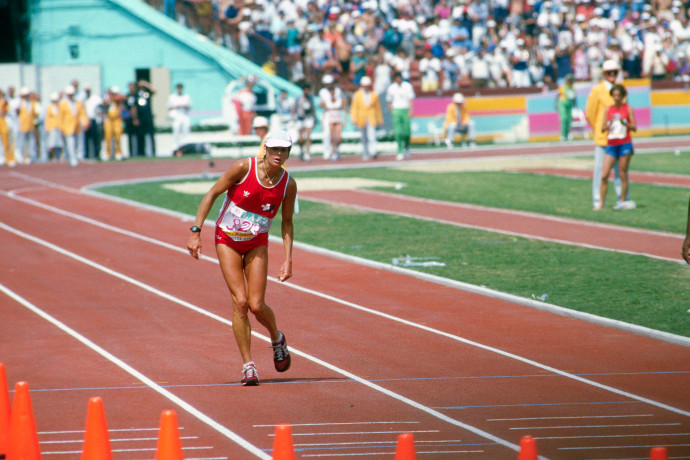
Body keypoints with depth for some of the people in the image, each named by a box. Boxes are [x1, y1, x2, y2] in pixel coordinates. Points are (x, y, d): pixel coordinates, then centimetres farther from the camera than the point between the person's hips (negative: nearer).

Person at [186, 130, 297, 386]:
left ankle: (277, 339, 27)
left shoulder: (288, 184, -8)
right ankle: (248, 366, -5)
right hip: (227, 241, -2)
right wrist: (196, 232, -14)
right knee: (240, 301, -14)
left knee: (256, 305, -8)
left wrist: (288, 259, -2)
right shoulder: (243, 168, -17)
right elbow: (212, 194, -10)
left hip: (257, 245, 2)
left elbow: (287, 222, 5)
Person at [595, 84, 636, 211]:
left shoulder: (628, 109, 1)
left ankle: (623, 202, 8)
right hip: (611, 145, 3)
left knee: (623, 175, 1)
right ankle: (601, 203, -3)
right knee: (604, 175, -6)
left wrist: (624, 123, -19)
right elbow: (603, 129, 8)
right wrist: (609, 125, -12)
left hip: (625, 144, -3)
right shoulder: (608, 110, 10)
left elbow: (634, 127, -1)